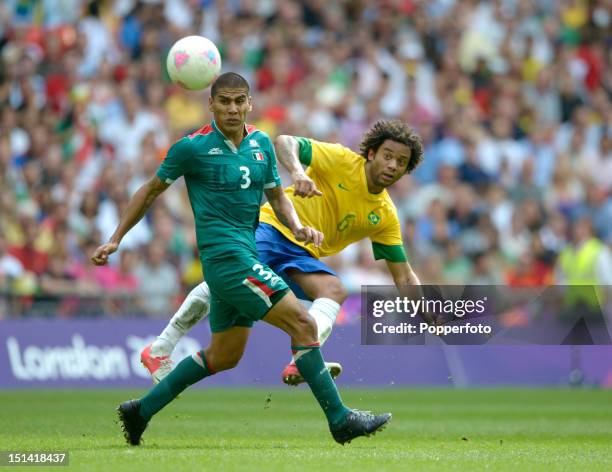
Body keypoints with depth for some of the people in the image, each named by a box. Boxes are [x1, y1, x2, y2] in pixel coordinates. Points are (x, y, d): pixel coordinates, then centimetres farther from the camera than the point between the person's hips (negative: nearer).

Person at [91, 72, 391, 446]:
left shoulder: (261, 143, 10)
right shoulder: (193, 147, -8)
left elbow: (277, 195, 19)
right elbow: (151, 191, 4)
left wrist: (298, 227, -1)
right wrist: (116, 240, 6)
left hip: (246, 256, 8)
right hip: (225, 256, -8)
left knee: (224, 355, 17)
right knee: (303, 324, -14)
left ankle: (141, 411, 25)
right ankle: (340, 419, -9)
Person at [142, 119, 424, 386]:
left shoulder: (385, 217, 8)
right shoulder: (343, 161, -5)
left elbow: (405, 279, 12)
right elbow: (284, 143, -13)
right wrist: (297, 172, -33)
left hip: (304, 254, 5)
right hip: (272, 226, -5)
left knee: (335, 291, -26)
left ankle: (301, 363, -48)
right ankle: (158, 351, -19)